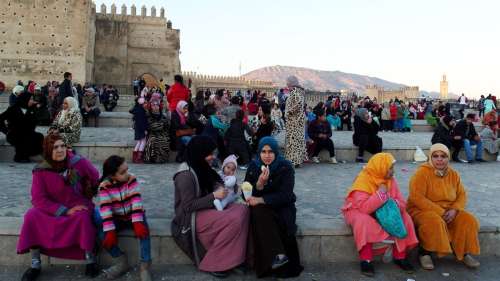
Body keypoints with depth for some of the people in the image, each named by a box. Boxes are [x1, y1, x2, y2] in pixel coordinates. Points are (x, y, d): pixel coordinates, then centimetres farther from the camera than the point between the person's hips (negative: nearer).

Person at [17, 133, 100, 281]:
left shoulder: (79, 162, -12)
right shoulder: (41, 171, -10)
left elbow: (96, 180, 4)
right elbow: (38, 199, -14)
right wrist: (65, 211, -23)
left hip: (79, 207, -2)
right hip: (52, 210, 2)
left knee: (83, 217, -34)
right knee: (32, 216, -25)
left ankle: (90, 260, -17)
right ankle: (35, 264, -12)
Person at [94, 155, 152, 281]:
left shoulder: (132, 180, -15)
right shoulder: (104, 186, -15)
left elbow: (136, 201, -23)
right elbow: (105, 209, -21)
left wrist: (138, 223, -34)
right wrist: (110, 231, -29)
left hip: (134, 215, -1)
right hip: (117, 219, 1)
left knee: (143, 229, -31)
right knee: (103, 235, -23)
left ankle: (145, 266, -23)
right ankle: (122, 261, -6)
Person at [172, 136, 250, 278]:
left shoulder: (201, 169, 7)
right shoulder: (186, 175, -19)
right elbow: (189, 206, -21)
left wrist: (223, 189, -2)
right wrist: (214, 196, -22)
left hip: (206, 209, 9)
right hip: (192, 217, -8)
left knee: (242, 210, -10)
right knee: (234, 219, -25)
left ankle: (235, 257, -4)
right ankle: (212, 263, -10)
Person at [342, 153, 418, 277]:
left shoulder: (390, 179, -5)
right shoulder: (363, 180, -24)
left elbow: (402, 203, -7)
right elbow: (364, 208, -36)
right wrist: (381, 193, -32)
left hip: (383, 213, 6)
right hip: (358, 211, -5)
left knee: (404, 217, -15)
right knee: (364, 221, -38)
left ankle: (400, 257, -5)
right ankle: (366, 260, -27)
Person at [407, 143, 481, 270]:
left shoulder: (453, 174, 4)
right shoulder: (422, 173, -16)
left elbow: (462, 194, 7)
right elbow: (417, 198, -22)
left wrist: (454, 210, -15)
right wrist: (440, 211, -23)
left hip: (448, 211, 6)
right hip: (423, 210, -6)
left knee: (468, 220, -14)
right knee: (435, 222, -36)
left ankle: (463, 252, 6)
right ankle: (425, 252, -15)